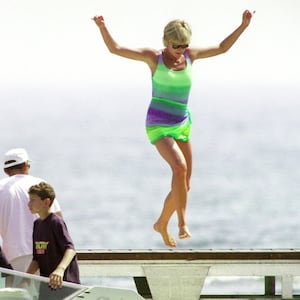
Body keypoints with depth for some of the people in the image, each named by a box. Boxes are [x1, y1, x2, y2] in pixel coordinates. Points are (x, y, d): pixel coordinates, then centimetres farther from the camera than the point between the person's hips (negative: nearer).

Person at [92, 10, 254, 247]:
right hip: (158, 127, -6)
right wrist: (103, 28, -25)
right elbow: (115, 48, -9)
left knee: (184, 183, 7)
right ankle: (182, 222, -25)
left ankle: (162, 224, 28)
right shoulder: (154, 57, -6)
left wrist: (243, 26, 10)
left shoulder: (190, 55, 5)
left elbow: (222, 48, 18)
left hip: (182, 125, 6)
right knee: (179, 167, -28)